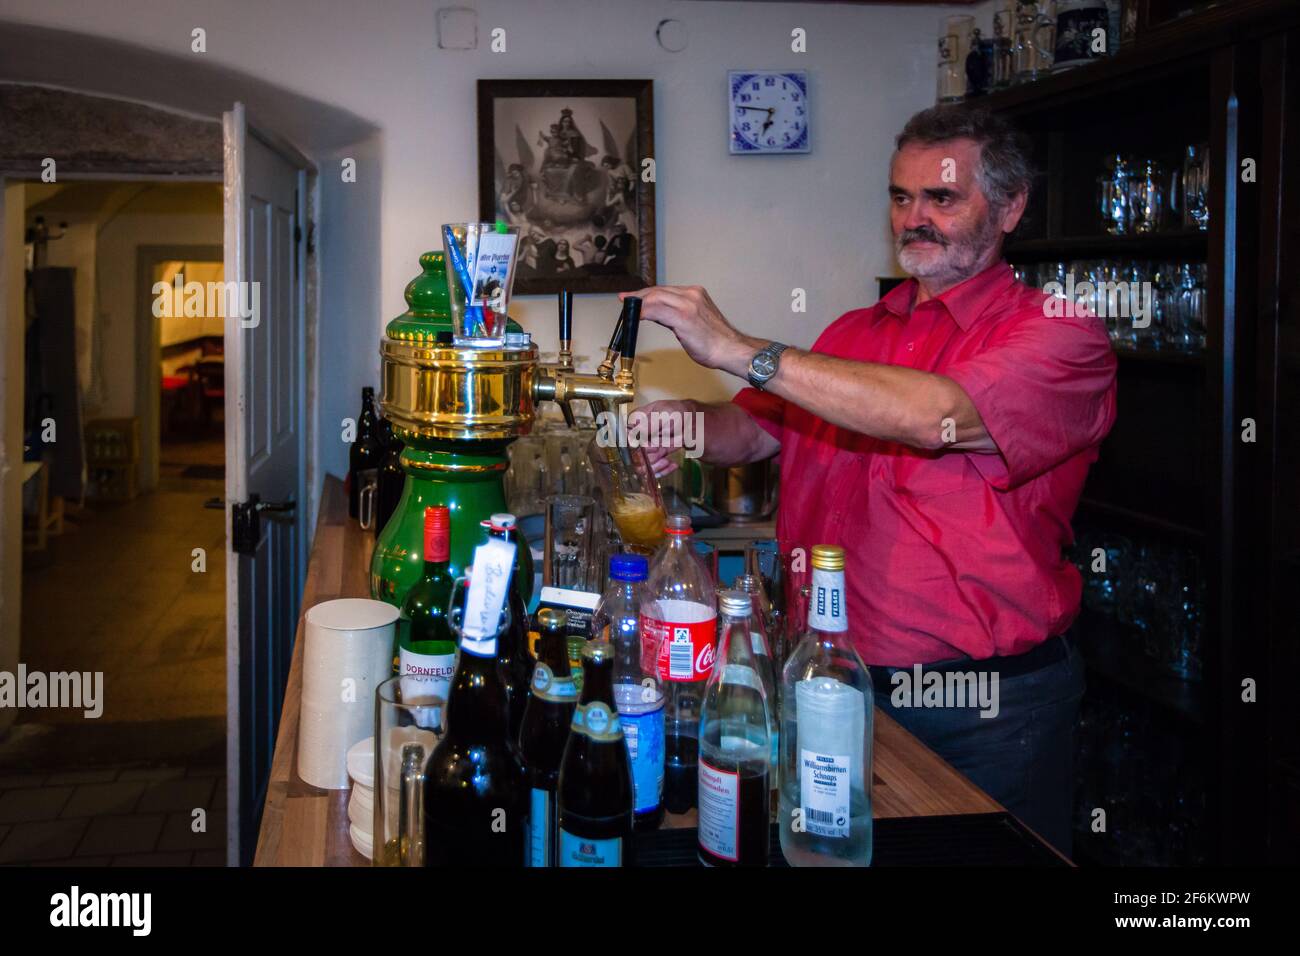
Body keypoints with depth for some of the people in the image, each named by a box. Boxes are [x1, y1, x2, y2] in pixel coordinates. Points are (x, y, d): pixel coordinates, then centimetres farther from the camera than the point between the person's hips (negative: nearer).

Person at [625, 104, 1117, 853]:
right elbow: (755, 431, 14)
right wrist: (688, 422, -11)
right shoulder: (852, 335, 12)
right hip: (834, 685, 5)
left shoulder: (1058, 335, -9)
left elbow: (941, 417, -26)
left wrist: (741, 351, -26)